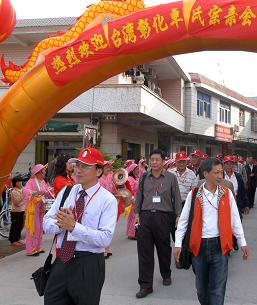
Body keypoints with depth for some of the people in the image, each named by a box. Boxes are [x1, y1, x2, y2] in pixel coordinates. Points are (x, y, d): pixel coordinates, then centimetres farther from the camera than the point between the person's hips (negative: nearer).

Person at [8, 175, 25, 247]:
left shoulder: (21, 190, 10)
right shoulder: (14, 192, -15)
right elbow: (17, 203, -21)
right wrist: (22, 196, -25)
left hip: (21, 211, 8)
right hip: (16, 212, -8)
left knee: (20, 226, 13)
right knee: (15, 227, 0)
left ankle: (17, 239, 24)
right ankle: (13, 241, 8)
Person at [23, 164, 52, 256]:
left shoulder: (43, 181, 10)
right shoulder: (31, 181, -12)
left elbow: (48, 190, 12)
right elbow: (26, 191, -27)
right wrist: (36, 192, -42)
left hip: (41, 207, 8)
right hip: (33, 207, -8)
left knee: (39, 227, 13)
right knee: (33, 227, -5)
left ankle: (37, 247, 23)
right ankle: (30, 250, 1)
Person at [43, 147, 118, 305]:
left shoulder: (108, 200, -10)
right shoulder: (66, 192, 7)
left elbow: (106, 239, -20)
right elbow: (47, 224, 4)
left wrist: (74, 226, -25)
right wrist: (62, 223, -17)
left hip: (89, 265, -4)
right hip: (61, 261, 5)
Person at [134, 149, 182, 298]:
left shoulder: (171, 177, 3)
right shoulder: (144, 178, 10)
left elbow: (177, 198, 4)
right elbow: (139, 196, 15)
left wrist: (178, 215, 0)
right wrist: (137, 213, 10)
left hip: (164, 217, -2)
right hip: (146, 216, 2)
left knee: (164, 248, 12)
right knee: (144, 250, -1)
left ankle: (166, 275, 38)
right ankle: (146, 285, 6)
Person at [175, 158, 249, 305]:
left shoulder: (227, 194, 1)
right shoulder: (194, 195, -3)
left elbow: (235, 219, 7)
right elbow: (183, 220, 2)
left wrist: (242, 243, 8)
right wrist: (178, 244, -1)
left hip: (220, 246, 0)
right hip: (199, 245, 0)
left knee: (218, 289, 0)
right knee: (201, 287, 16)